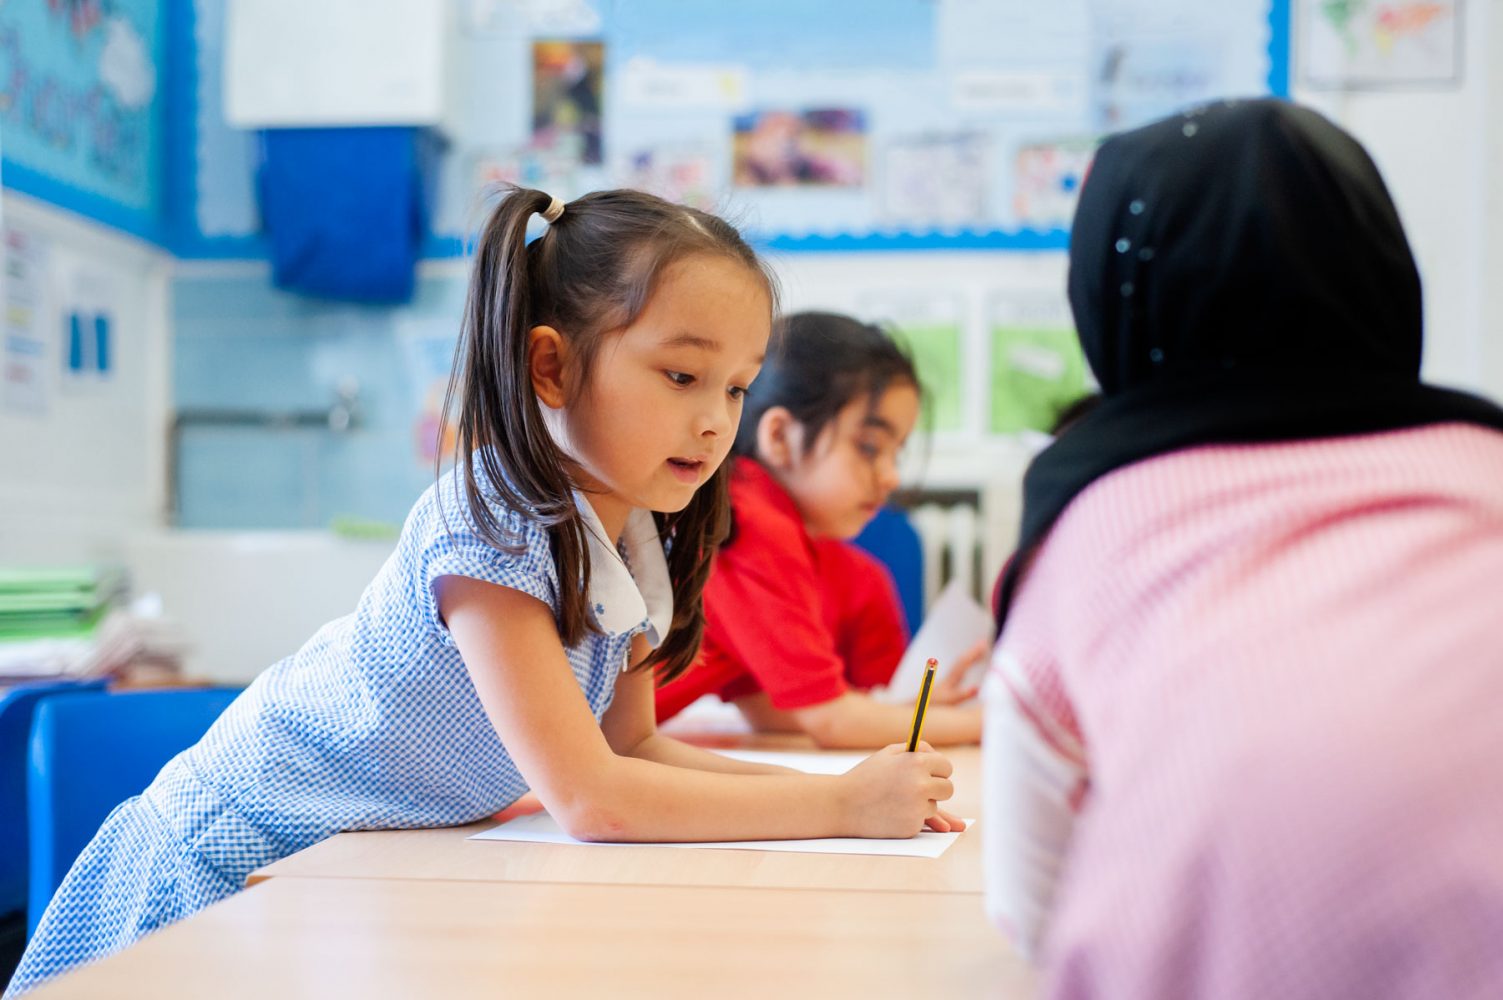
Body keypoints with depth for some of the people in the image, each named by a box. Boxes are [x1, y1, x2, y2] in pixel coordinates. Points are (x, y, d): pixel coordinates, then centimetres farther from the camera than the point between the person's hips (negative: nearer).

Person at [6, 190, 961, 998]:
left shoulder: (635, 537, -6)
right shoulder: (491, 534, -31)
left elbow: (628, 745, 1)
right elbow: (591, 799, -35)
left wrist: (826, 781, -13)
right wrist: (839, 803, -30)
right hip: (244, 854, -7)